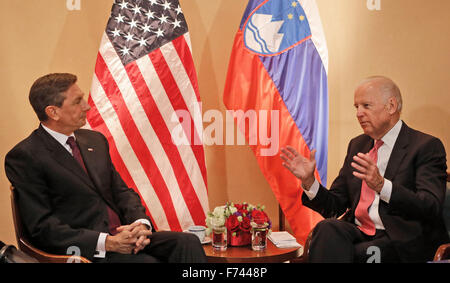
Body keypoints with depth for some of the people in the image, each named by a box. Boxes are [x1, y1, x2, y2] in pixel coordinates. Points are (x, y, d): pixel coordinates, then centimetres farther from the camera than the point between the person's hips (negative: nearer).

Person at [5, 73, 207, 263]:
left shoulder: (95, 140, 16)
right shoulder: (25, 157, -6)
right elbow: (41, 227, -11)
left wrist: (140, 223, -6)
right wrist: (106, 242, -19)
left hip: (121, 235, 7)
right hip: (84, 250, -6)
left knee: (187, 243, -17)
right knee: (148, 261, -31)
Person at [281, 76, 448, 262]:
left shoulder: (426, 146, -3)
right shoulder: (357, 145, 17)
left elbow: (432, 208, -17)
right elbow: (334, 207, 16)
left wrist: (381, 184, -32)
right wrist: (309, 180, -3)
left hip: (399, 241, -5)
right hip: (357, 232, 5)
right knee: (327, 228, -29)